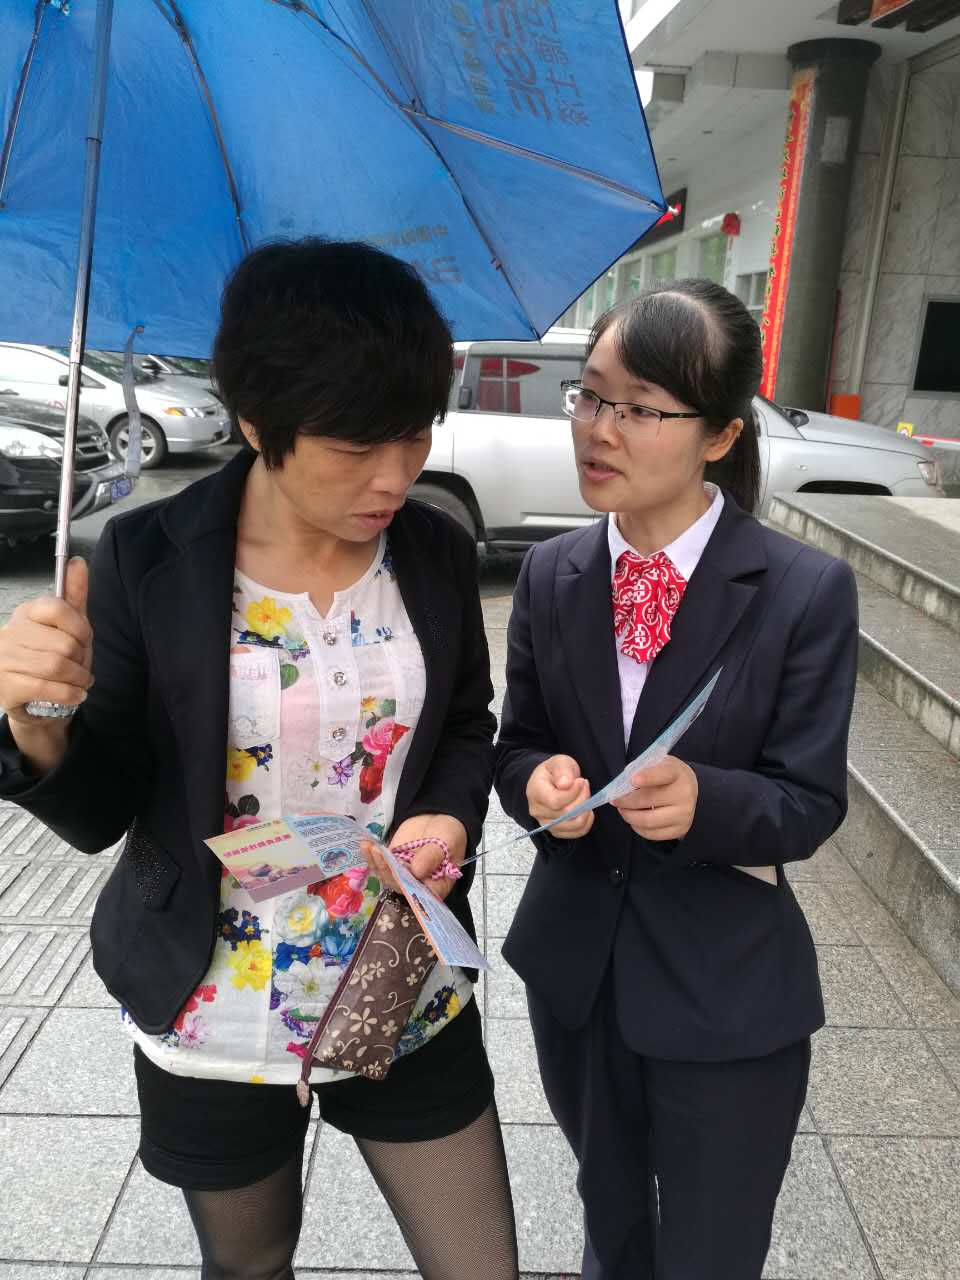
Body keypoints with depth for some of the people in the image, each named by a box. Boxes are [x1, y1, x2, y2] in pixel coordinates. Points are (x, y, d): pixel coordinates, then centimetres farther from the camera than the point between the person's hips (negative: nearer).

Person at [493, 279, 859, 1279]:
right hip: (573, 962, 4)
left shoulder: (806, 592, -17)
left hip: (726, 988, -3)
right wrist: (539, 780, -21)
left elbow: (810, 803, -13)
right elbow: (517, 744, 2)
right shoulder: (550, 574, -5)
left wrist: (705, 800, -34)